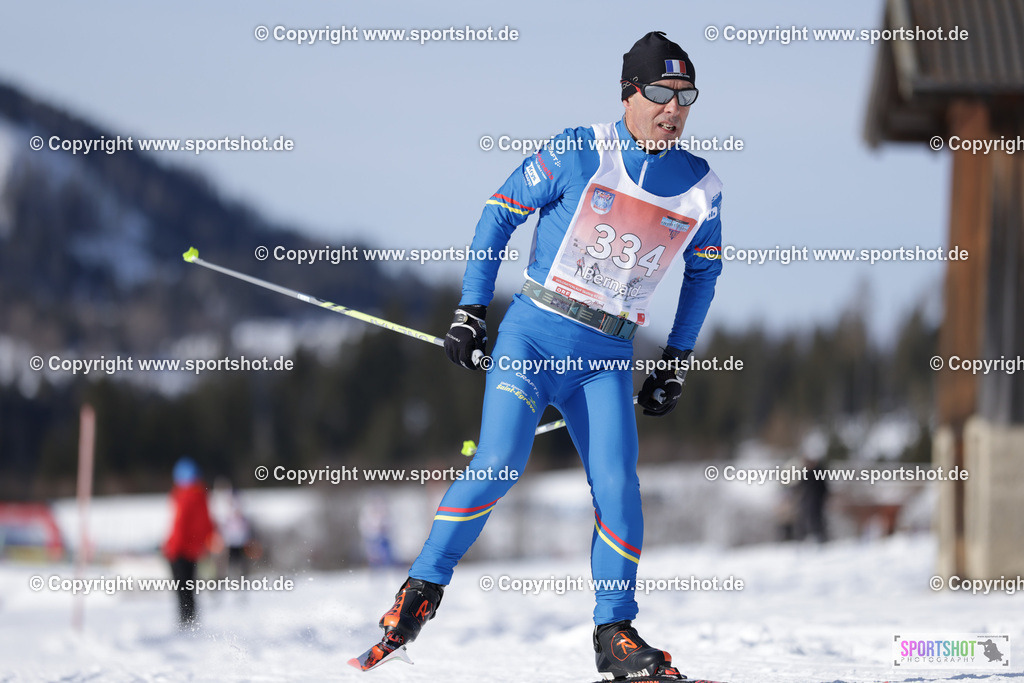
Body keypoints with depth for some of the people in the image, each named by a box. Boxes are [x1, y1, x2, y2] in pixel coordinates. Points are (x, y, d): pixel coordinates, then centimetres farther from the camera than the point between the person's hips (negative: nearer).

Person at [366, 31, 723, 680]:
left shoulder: (701, 188, 4)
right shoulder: (580, 152, -6)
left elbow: (704, 271, 22)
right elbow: (500, 213, 1)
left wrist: (677, 362, 18)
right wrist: (470, 312, -2)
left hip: (607, 359, 3)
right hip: (533, 334, -3)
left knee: (618, 487, -11)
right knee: (500, 465, -18)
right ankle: (422, 589, -2)